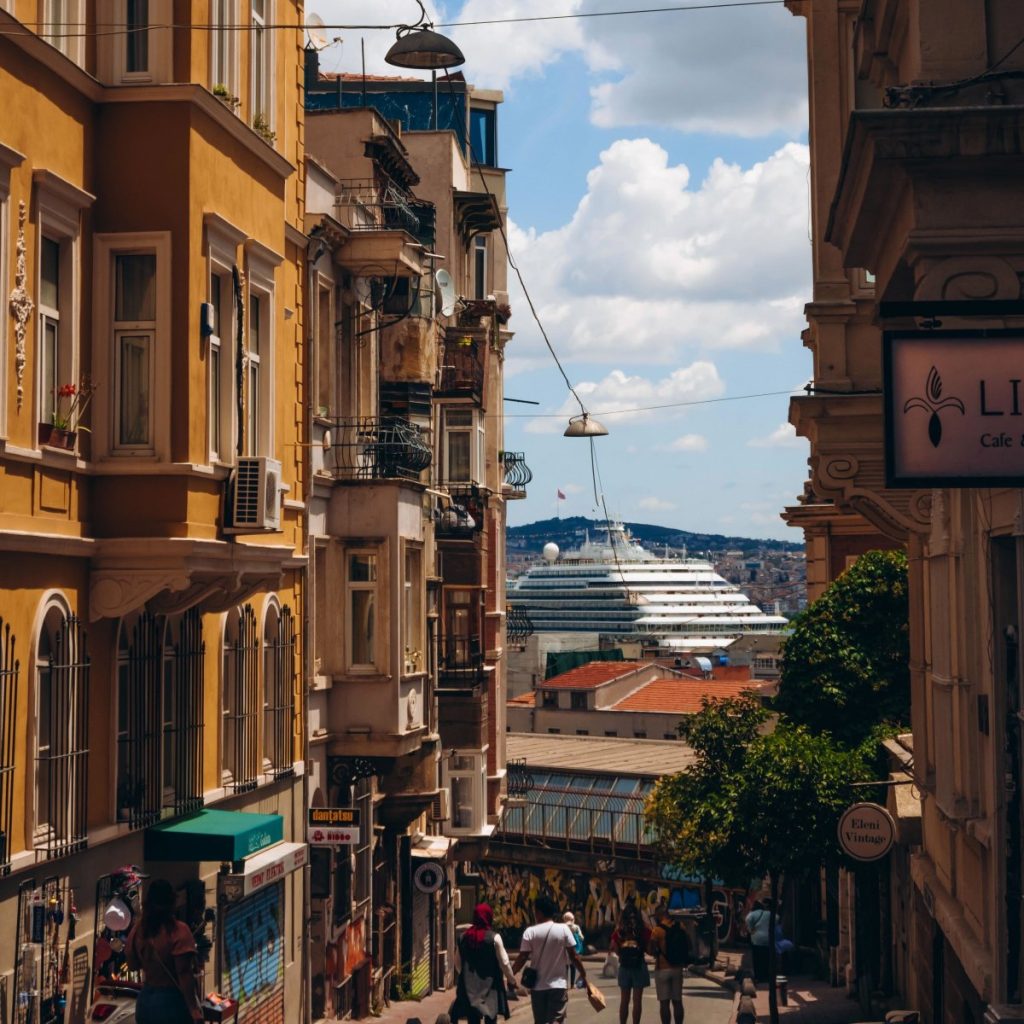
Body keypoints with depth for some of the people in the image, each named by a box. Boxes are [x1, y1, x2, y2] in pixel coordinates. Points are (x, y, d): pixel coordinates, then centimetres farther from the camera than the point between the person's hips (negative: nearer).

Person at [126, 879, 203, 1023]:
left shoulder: (138, 929, 1)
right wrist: (193, 1008, -17)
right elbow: (184, 974, -19)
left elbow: (133, 965, 13)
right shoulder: (178, 931, -16)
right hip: (172, 1002, -6)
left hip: (145, 1001, 6)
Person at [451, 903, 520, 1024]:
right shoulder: (494, 937, -10)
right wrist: (512, 980, 5)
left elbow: (458, 963, 12)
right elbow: (504, 963, -9)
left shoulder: (464, 937, 2)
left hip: (469, 987, 3)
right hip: (490, 987, -3)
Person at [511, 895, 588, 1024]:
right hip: (558, 984, -1)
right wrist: (583, 975, 6)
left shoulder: (530, 931, -7)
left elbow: (522, 958, -8)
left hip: (538, 985, 1)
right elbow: (574, 956, -4)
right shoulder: (563, 930, -6)